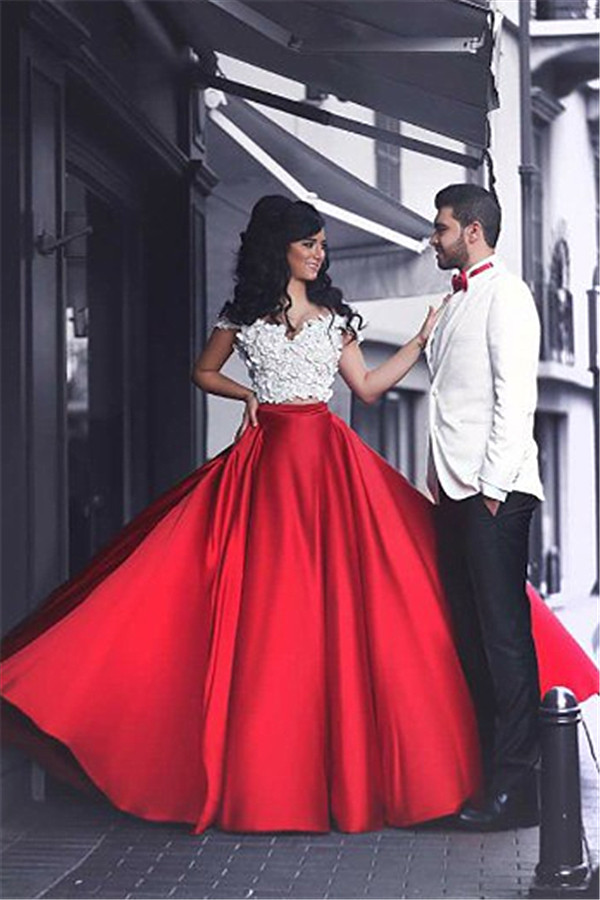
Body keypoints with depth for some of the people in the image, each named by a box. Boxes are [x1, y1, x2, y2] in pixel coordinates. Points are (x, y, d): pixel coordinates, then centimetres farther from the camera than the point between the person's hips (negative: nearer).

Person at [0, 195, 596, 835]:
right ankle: (262, 770, 2)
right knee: (260, 605, -5)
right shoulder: (242, 314, 9)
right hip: (265, 462, -1)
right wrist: (247, 394, 5)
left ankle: (341, 759, 1)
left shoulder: (333, 315, 12)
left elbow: (367, 386, 12)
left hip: (327, 461, 1)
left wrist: (423, 339, 8)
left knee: (337, 603, -6)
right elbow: (203, 372, 21)